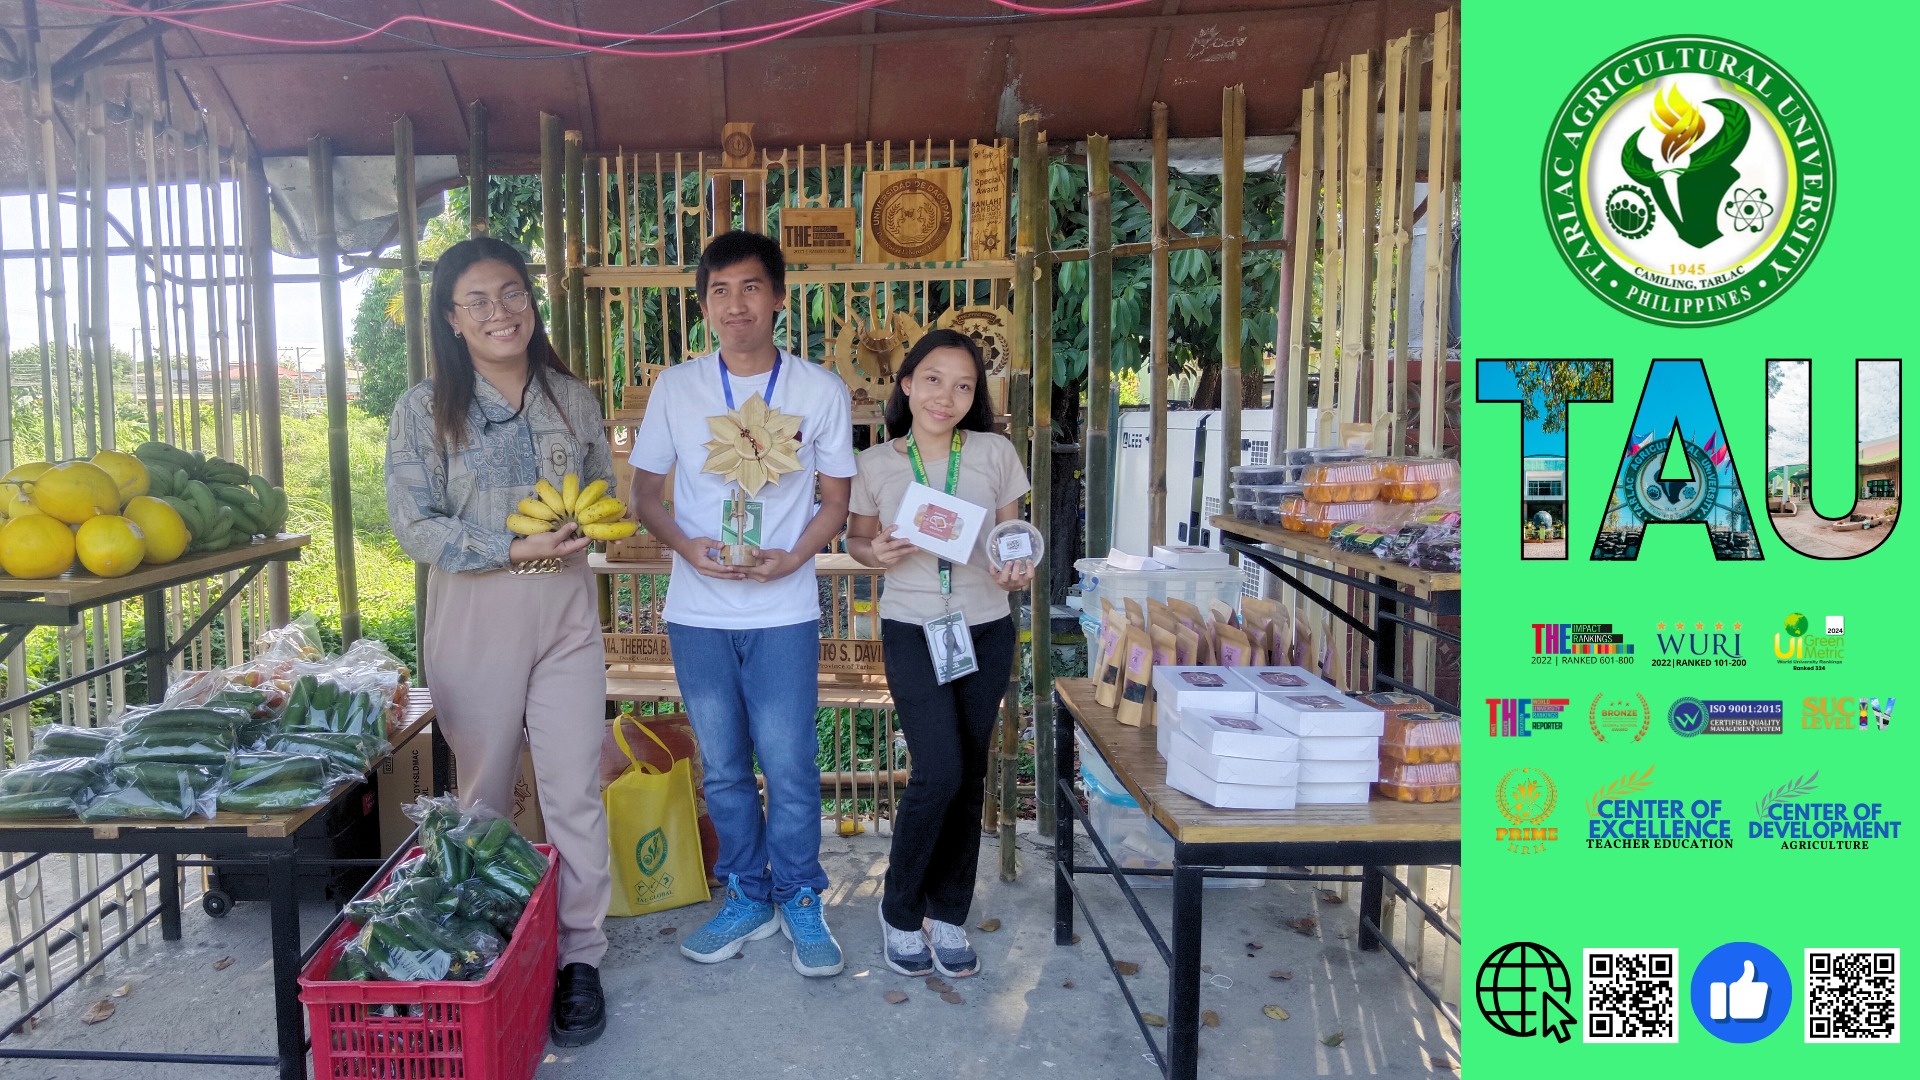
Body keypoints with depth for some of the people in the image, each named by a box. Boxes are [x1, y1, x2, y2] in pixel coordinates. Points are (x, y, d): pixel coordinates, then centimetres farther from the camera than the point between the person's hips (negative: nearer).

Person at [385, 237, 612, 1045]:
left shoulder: (573, 399, 7)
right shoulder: (424, 409, -2)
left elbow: (606, 493, 15)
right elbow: (414, 526, -7)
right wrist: (514, 549, -17)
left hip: (565, 615, 2)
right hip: (472, 618, -1)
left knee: (575, 790, 1)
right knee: (484, 791, 10)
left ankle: (579, 955, 14)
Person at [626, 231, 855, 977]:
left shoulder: (820, 391, -1)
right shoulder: (674, 389, 2)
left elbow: (836, 499, 5)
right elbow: (644, 492, 7)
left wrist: (792, 556, -12)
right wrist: (687, 547, -12)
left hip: (784, 612, -2)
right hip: (697, 610, 2)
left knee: (789, 765, 1)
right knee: (722, 767, 11)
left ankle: (800, 901, 21)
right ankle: (747, 897, 29)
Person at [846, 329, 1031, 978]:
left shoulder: (995, 455, -2)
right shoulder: (877, 464, -3)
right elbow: (856, 538, 10)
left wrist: (1019, 571, -14)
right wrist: (875, 554, -12)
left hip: (986, 631, 2)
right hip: (912, 631, -2)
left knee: (968, 777, 9)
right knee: (939, 773, -12)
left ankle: (947, 914, 27)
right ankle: (900, 909, 12)